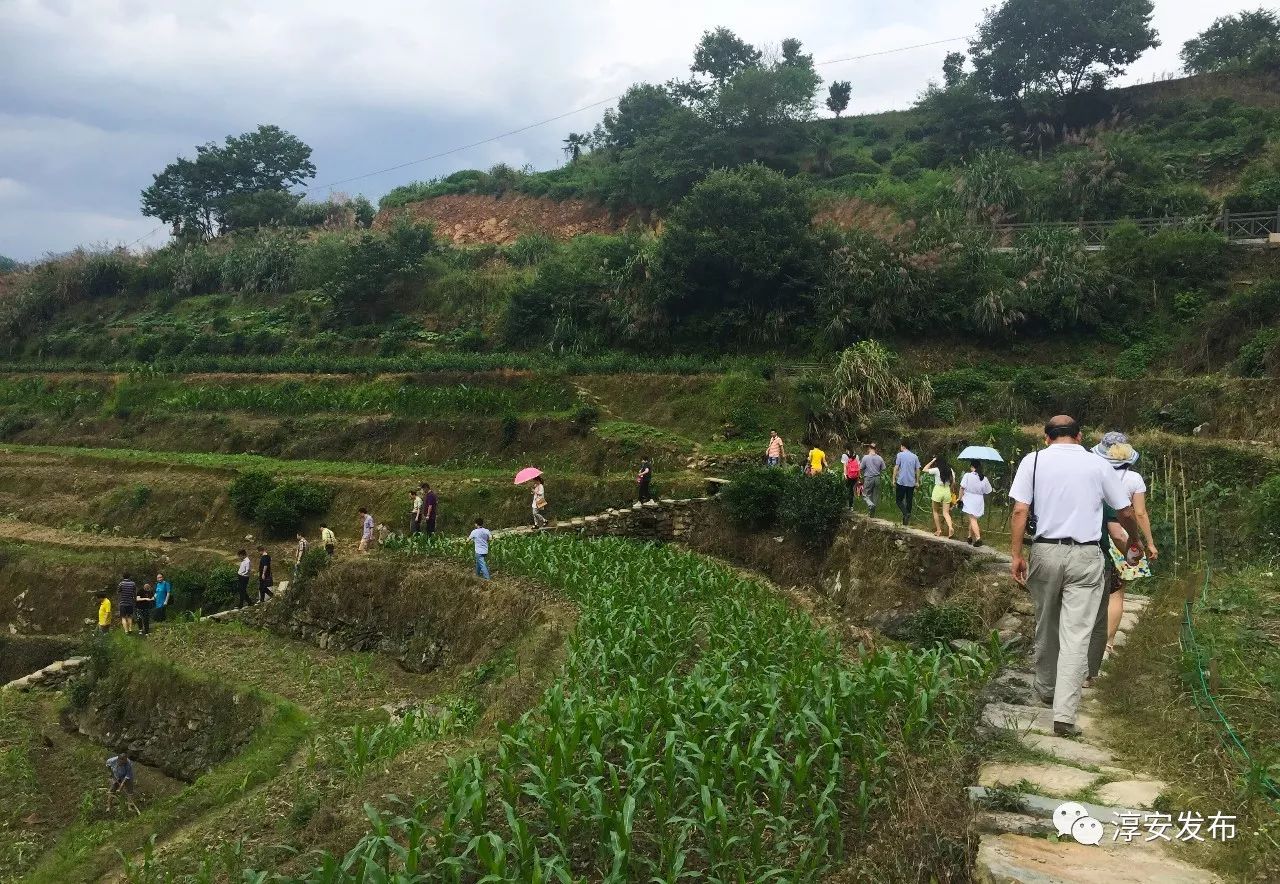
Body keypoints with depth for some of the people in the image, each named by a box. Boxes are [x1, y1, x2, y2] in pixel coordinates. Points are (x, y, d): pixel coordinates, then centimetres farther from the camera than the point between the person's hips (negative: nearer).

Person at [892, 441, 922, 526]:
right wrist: (917, 482, 16)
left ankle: (906, 513, -20)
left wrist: (894, 479, 0)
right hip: (911, 483, 4)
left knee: (899, 500, 3)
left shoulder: (900, 455, -4)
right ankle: (906, 521, 14)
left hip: (901, 482, -4)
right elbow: (918, 470, 9)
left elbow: (896, 468, -7)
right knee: (909, 501, 10)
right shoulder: (915, 456, 9)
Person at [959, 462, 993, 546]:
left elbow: (962, 487, -11)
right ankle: (970, 536, 24)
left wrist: (960, 498, -2)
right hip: (979, 501, 5)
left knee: (972, 519, -9)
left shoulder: (967, 475, -9)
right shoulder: (984, 478, 4)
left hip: (969, 500, -5)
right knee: (973, 519, 18)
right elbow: (987, 492, 7)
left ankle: (978, 538, -22)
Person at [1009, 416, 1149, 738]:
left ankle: (1045, 688, 37)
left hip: (1045, 552, 1)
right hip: (1085, 556, -1)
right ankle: (1064, 714, -7)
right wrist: (1135, 539, 30)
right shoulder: (1098, 464, 4)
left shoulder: (1033, 461, 2)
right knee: (1076, 635, -2)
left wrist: (1016, 555, -4)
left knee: (1046, 626, 19)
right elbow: (1126, 512, 12)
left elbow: (1020, 511, -7)